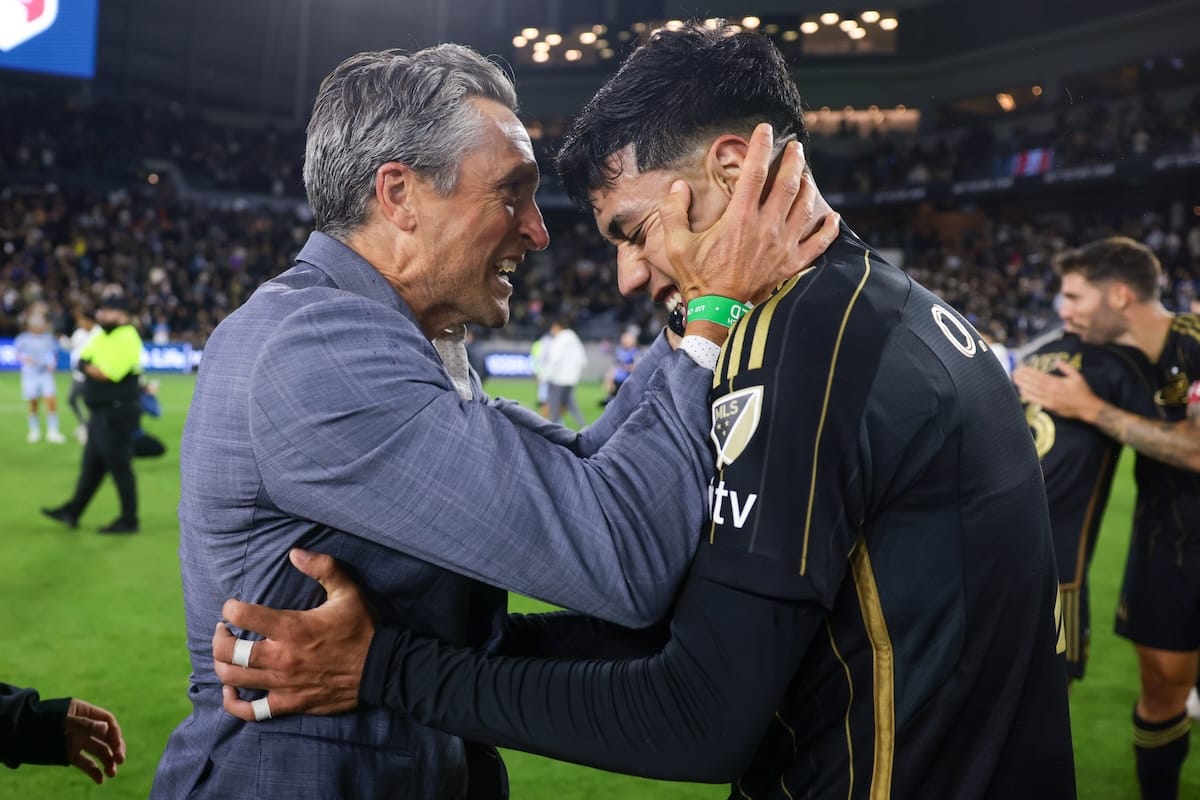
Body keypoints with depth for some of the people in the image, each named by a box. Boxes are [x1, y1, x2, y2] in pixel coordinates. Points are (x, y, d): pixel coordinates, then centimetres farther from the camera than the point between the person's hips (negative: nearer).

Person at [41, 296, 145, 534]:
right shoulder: (103, 336, 15)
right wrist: (92, 367, -8)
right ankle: (72, 512, 27)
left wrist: (89, 367, -6)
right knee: (91, 465, 17)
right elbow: (83, 360, 12)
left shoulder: (127, 339, -16)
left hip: (117, 414, -10)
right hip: (100, 413, 10)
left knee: (119, 467, -3)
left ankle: (129, 520, 5)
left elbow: (108, 373, -24)